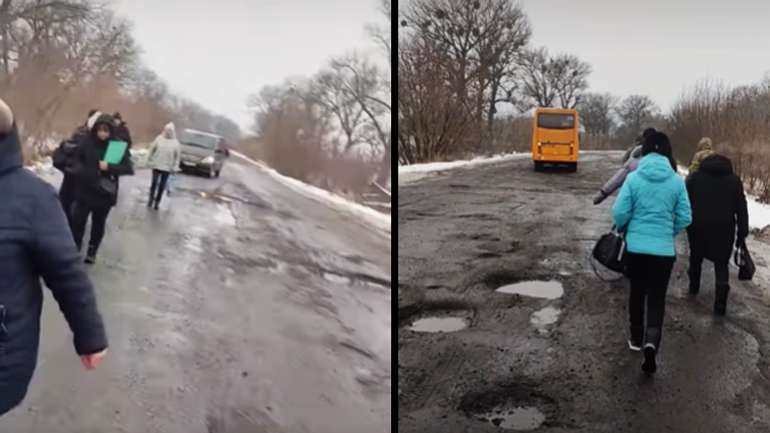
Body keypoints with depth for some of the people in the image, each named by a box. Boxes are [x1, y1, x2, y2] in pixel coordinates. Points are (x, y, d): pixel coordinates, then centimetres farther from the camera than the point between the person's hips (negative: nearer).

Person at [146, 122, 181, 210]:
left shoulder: (175, 143, -3)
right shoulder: (159, 139, -2)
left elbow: (178, 155, 2)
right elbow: (152, 149, 3)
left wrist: (175, 166, -3)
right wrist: (149, 160, 3)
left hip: (167, 167, 0)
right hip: (156, 165, 0)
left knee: (162, 185, 6)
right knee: (154, 183, 0)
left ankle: (157, 202, 16)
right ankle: (151, 200, 17)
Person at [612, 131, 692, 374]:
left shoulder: (633, 178, -8)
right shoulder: (677, 181, -4)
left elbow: (620, 213, -8)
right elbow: (685, 218, -1)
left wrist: (625, 229, 14)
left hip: (635, 247, 0)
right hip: (664, 249, 0)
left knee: (637, 292, 18)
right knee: (657, 298, 6)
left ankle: (636, 338, 31)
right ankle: (651, 341, -15)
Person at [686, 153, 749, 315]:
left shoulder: (695, 177, 7)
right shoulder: (734, 180, 7)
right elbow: (741, 209, 4)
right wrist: (742, 233, 5)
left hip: (698, 225, 1)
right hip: (724, 228, -1)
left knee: (696, 256, 23)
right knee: (722, 263, 3)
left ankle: (694, 287, 39)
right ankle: (720, 303, -10)